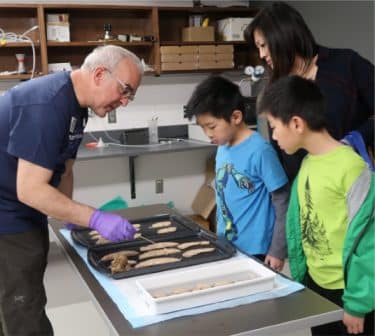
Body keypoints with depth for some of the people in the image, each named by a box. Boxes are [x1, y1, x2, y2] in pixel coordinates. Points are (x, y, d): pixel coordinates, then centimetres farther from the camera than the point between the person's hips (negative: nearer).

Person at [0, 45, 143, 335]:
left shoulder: (75, 105, 5)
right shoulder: (48, 104, -27)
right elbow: (30, 190, -29)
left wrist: (71, 217, 2)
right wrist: (95, 219, -30)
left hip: (25, 214, 9)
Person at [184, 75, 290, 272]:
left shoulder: (259, 151, -18)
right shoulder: (222, 148, 3)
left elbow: (283, 202, -15)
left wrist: (278, 251, -14)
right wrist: (219, 238, 15)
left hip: (254, 251, -7)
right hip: (225, 246, 7)